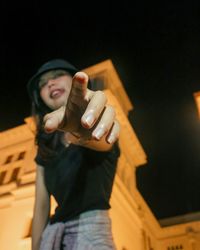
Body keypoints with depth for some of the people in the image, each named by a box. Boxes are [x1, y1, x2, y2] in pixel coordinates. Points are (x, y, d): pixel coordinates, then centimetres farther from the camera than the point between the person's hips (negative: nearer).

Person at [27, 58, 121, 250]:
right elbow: (41, 207, 9)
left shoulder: (97, 119, 0)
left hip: (90, 227, -4)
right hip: (52, 234, 4)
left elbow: (101, 141, -25)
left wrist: (86, 130, -46)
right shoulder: (44, 147, 13)